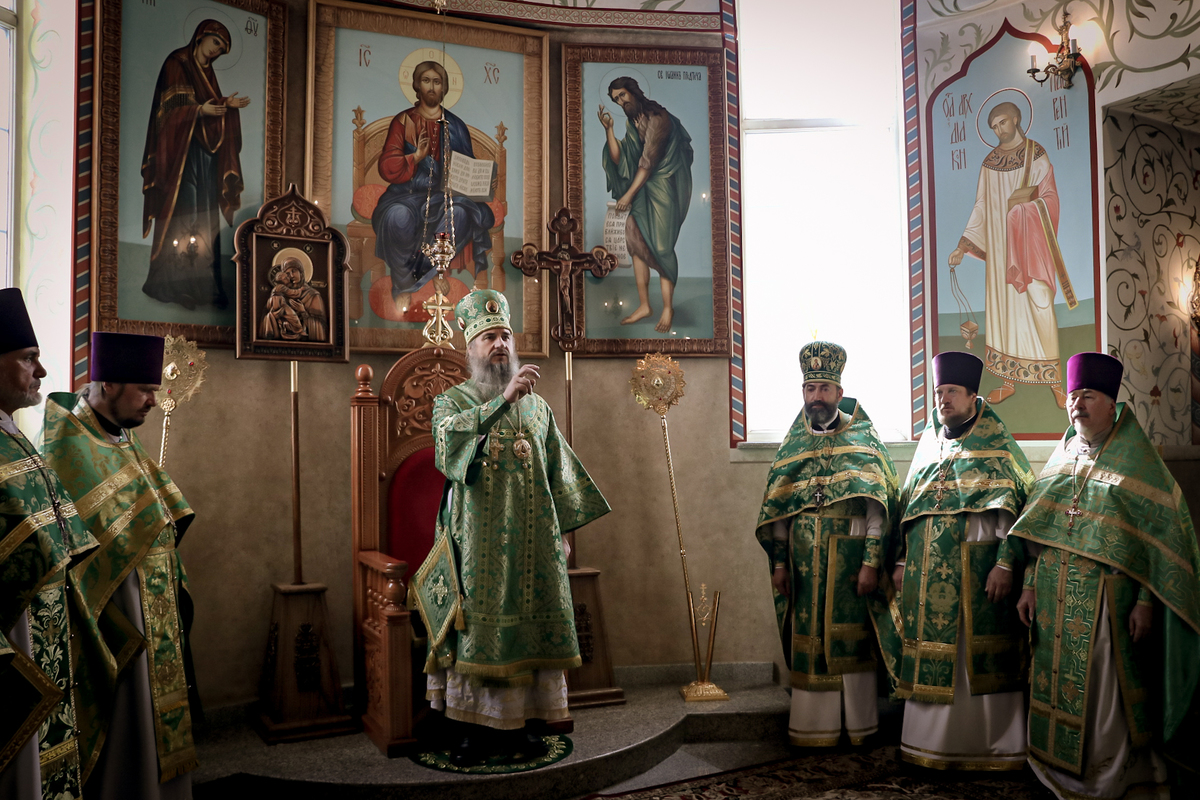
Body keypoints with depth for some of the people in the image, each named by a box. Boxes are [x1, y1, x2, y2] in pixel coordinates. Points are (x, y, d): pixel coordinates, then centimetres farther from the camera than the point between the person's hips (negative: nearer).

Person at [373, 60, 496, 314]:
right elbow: (386, 168, -1)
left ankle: (419, 280, -23)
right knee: (399, 216, -37)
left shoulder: (455, 126, 12)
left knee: (460, 214, -34)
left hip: (444, 195, 1)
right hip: (408, 194, -1)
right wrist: (416, 157, -18)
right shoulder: (403, 121, 7)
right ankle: (401, 283, -15)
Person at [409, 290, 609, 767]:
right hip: (478, 544, -3)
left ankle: (517, 724, 15)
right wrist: (503, 398, -32)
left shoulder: (537, 406, 14)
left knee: (526, 629, 5)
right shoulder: (452, 401, 3)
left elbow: (560, 472, 15)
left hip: (532, 542, 3)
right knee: (477, 632, -2)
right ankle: (475, 729, 9)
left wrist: (563, 529, 9)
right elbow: (451, 434, -21)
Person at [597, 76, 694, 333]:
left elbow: (648, 161, -17)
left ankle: (668, 308, -4)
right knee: (635, 238, 2)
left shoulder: (656, 117, -15)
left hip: (664, 186, -8)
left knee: (661, 246, -12)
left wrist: (629, 194, -15)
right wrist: (608, 129, -6)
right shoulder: (630, 122, 11)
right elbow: (619, 160, 4)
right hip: (643, 185, 8)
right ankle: (644, 304, 9)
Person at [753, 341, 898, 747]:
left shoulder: (863, 438, 1)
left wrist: (872, 560, -14)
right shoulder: (792, 444, 11)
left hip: (849, 559, -3)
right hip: (804, 563, 3)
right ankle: (814, 725, 16)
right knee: (809, 640, 6)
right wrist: (779, 562, 4)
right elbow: (778, 512, 10)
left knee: (850, 637, 2)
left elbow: (879, 507, -6)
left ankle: (857, 723, 14)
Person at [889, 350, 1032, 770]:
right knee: (931, 654, 8)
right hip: (929, 572, 5)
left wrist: (1005, 563, -17)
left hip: (979, 569, -5)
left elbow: (1018, 506, -8)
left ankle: (994, 744, 12)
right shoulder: (929, 442, 15)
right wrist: (902, 561, 13)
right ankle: (931, 740, 20)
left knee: (982, 657, -1)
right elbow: (908, 505, 17)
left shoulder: (996, 444, -1)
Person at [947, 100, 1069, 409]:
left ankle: (1054, 376, 3)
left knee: (1039, 304, -7)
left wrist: (1025, 203, -22)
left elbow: (1050, 199, -4)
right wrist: (962, 247, 3)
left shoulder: (1037, 155, 0)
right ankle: (1008, 380, 11)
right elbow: (981, 207, 9)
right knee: (1002, 305, 4)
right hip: (999, 245, 3)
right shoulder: (990, 162, 9)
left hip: (1031, 243, -3)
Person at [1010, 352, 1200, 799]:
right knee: (1057, 685, 9)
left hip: (1106, 597, -5)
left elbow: (1161, 533, -6)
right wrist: (1030, 585, 6)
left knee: (1104, 691, -1)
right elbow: (1038, 529, 13)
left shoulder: (1136, 461, -1)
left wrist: (1146, 601, -13)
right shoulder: (1061, 459, 13)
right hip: (1056, 599, 5)